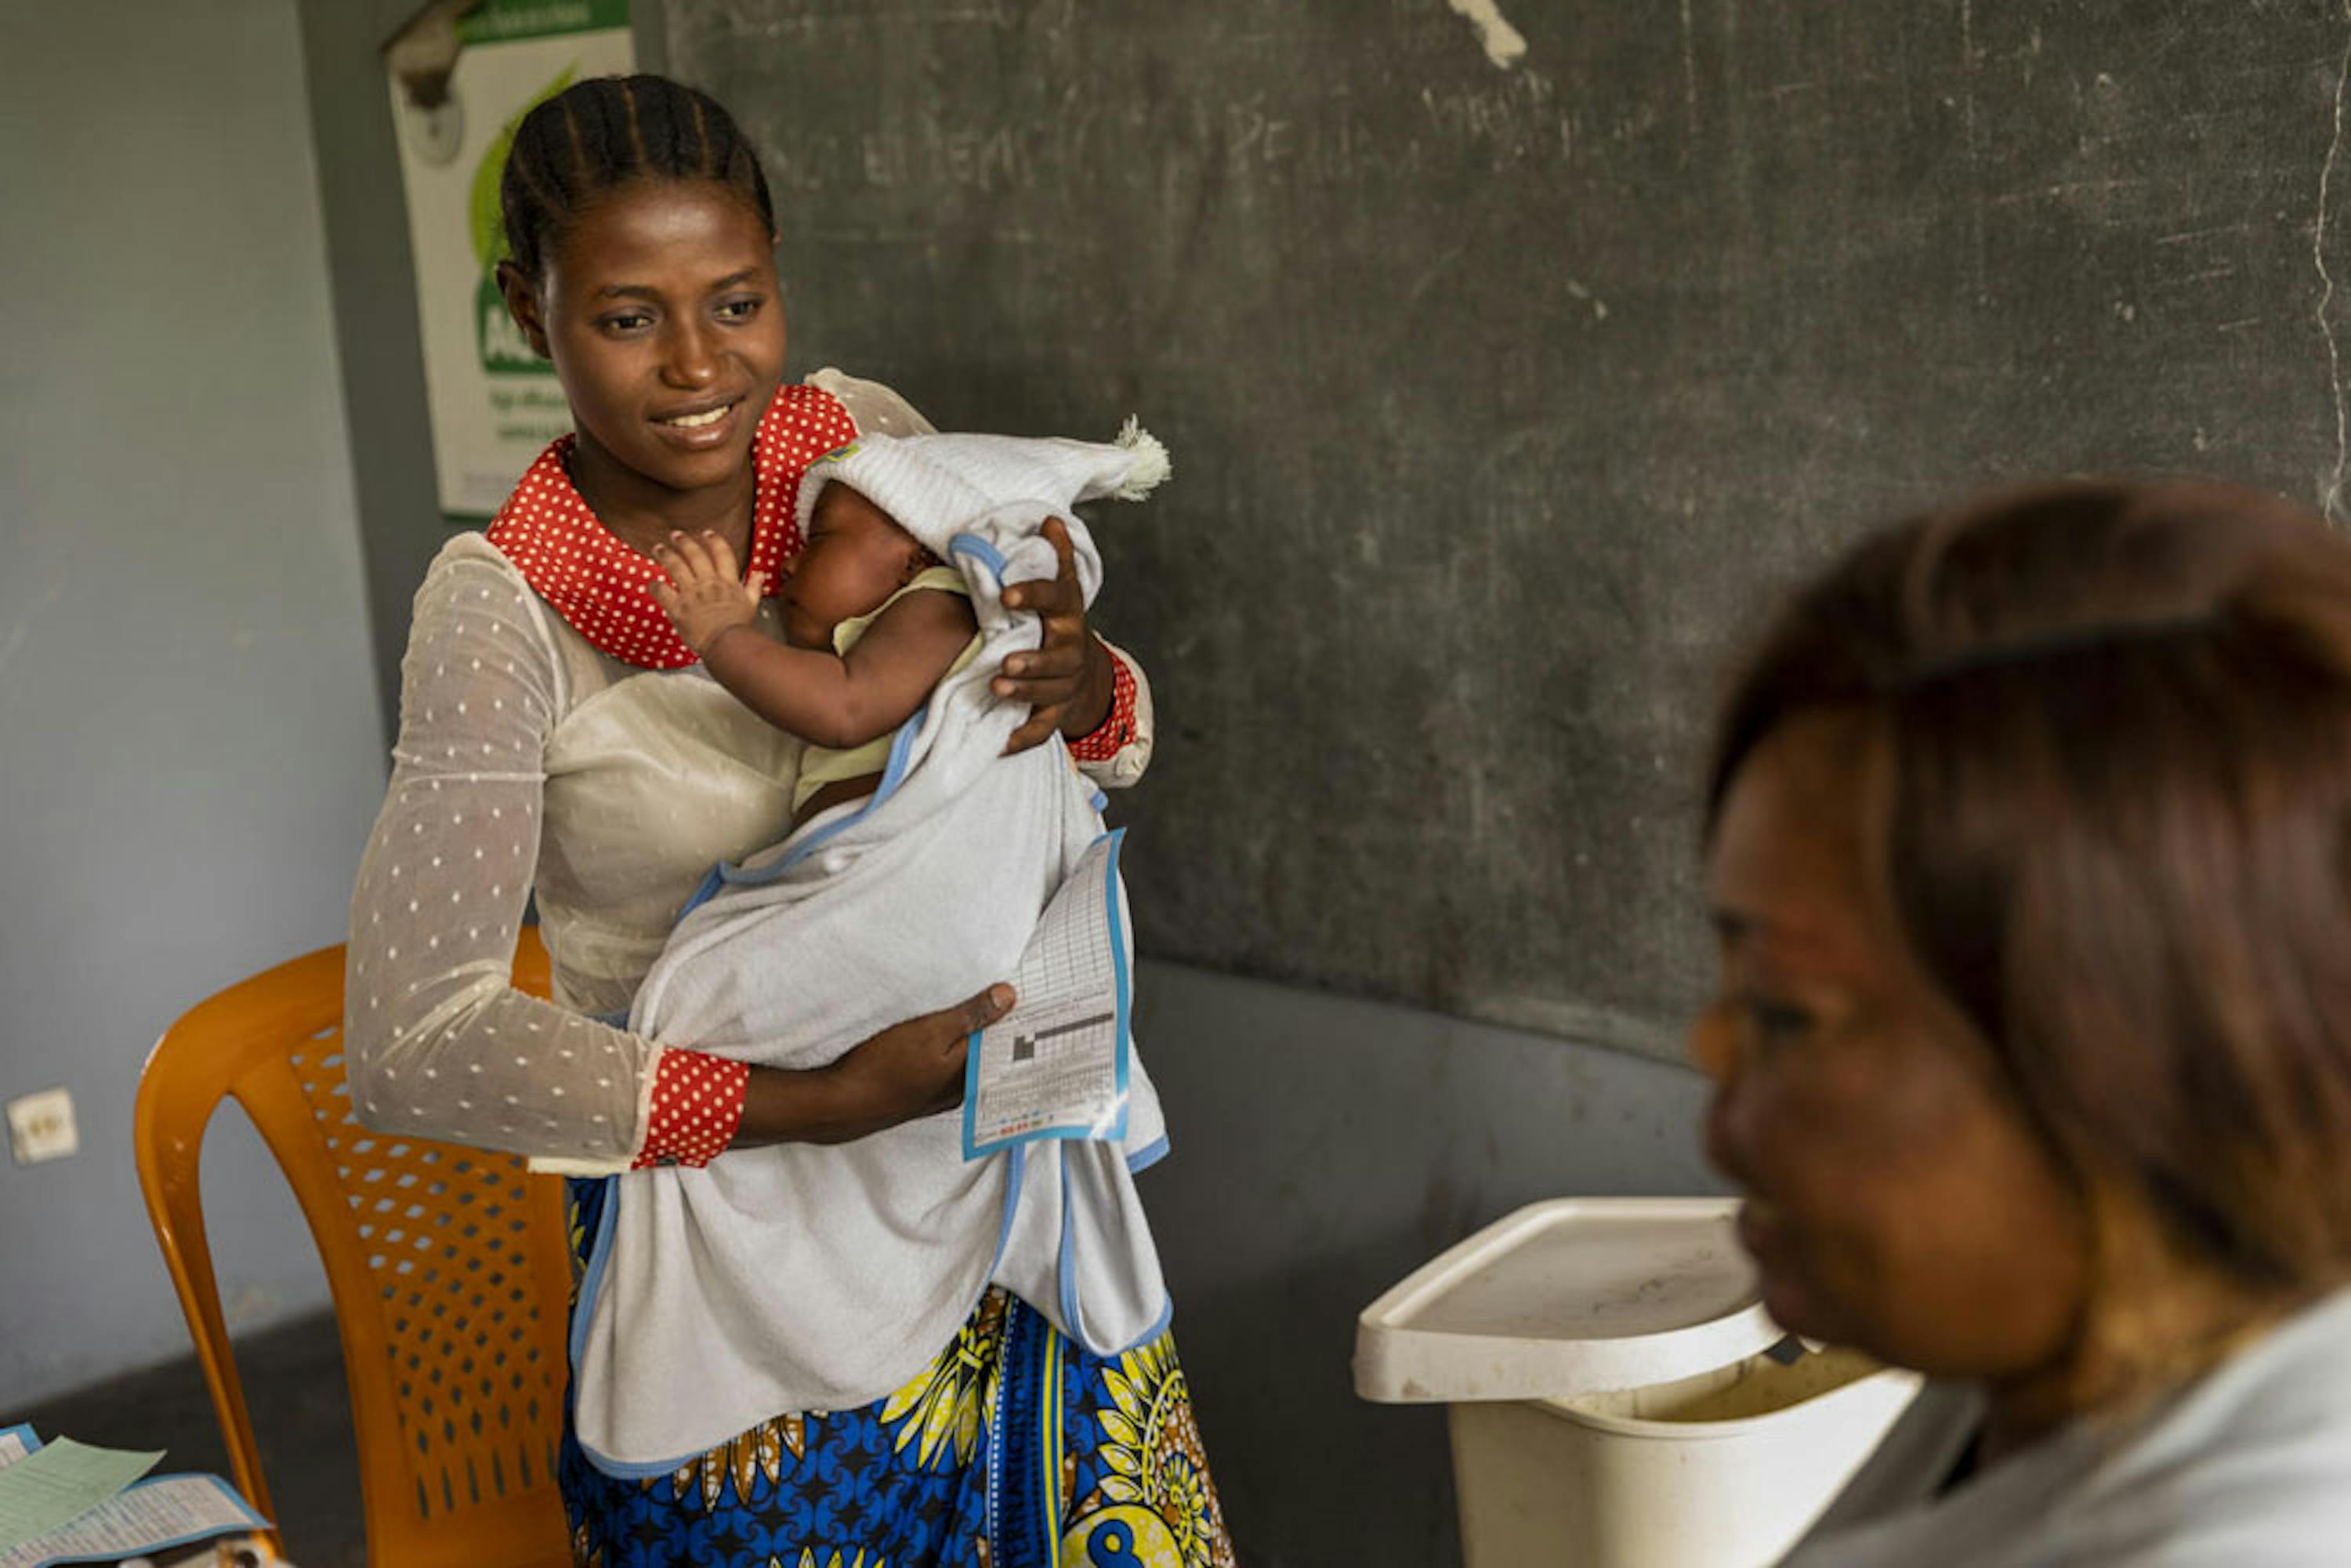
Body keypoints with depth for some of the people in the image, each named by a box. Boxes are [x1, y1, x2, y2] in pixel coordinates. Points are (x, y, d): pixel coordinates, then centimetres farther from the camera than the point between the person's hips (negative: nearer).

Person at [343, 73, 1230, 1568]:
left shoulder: (867, 439, -5)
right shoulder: (503, 609, -18)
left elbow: (1118, 744, 6)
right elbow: (415, 1040, -20)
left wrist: (1085, 687, -20)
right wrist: (821, 1103, -26)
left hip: (1000, 1161, 5)